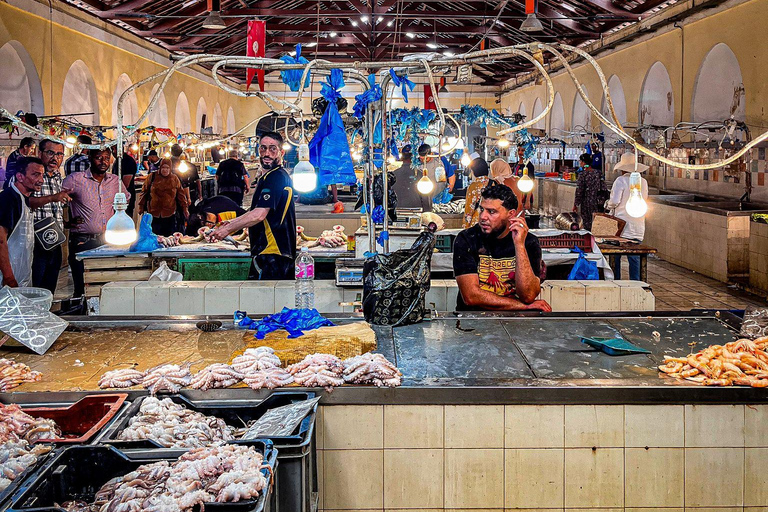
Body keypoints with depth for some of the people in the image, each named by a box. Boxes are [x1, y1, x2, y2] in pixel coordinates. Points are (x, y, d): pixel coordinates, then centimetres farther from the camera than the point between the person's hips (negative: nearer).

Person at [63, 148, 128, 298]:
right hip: (82, 242, -4)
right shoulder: (75, 180, -5)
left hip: (107, 241, 4)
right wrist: (68, 221, -3)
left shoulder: (115, 181, 8)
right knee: (82, 289, -1)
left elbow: (126, 198, 27)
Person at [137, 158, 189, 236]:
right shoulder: (152, 177, 2)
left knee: (169, 236, 5)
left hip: (170, 214, 1)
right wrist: (141, 206, 7)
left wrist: (185, 208, 3)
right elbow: (144, 192, 8)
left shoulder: (175, 179, 5)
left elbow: (181, 195, 9)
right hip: (153, 213, -1)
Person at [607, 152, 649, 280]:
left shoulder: (621, 181, -10)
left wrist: (609, 205, 5)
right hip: (638, 227, 5)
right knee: (635, 258, 7)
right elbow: (644, 200, 16)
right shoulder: (643, 182, 6)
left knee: (615, 256, 6)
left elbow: (614, 201, -15)